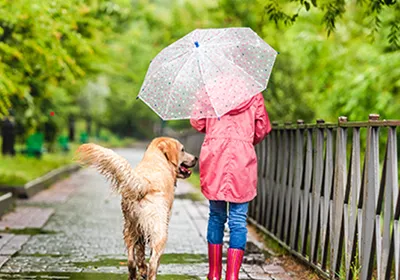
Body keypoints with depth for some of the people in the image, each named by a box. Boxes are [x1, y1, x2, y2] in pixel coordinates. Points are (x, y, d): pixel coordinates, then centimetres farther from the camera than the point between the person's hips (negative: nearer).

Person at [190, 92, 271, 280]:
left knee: (216, 216, 14)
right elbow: (262, 129, 8)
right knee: (238, 220, 1)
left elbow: (197, 123, 4)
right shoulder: (254, 94, 4)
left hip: (214, 158, 1)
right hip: (242, 160, -1)